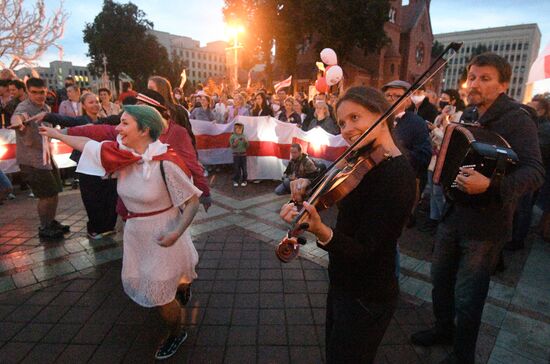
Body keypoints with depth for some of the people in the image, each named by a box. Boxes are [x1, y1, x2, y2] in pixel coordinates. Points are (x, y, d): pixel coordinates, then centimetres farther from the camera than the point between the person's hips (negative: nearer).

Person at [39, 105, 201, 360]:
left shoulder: (166, 162, -26)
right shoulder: (122, 154, -6)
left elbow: (193, 200, -21)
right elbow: (88, 144, 11)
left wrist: (177, 233, -29)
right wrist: (57, 134, 23)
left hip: (163, 234, -7)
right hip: (135, 231, 7)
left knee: (160, 295, 5)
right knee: (137, 283, 24)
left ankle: (177, 334, 36)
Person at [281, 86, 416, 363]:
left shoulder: (396, 175, -26)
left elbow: (363, 249, -28)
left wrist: (321, 232, -46)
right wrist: (306, 184, -14)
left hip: (366, 298, -8)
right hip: (343, 284, 8)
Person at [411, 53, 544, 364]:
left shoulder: (517, 119, -14)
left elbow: (535, 172, -25)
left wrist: (490, 185, -40)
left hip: (485, 225, -7)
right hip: (453, 214, 7)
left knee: (467, 297, 7)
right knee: (441, 278, 20)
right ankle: (444, 329, 44)